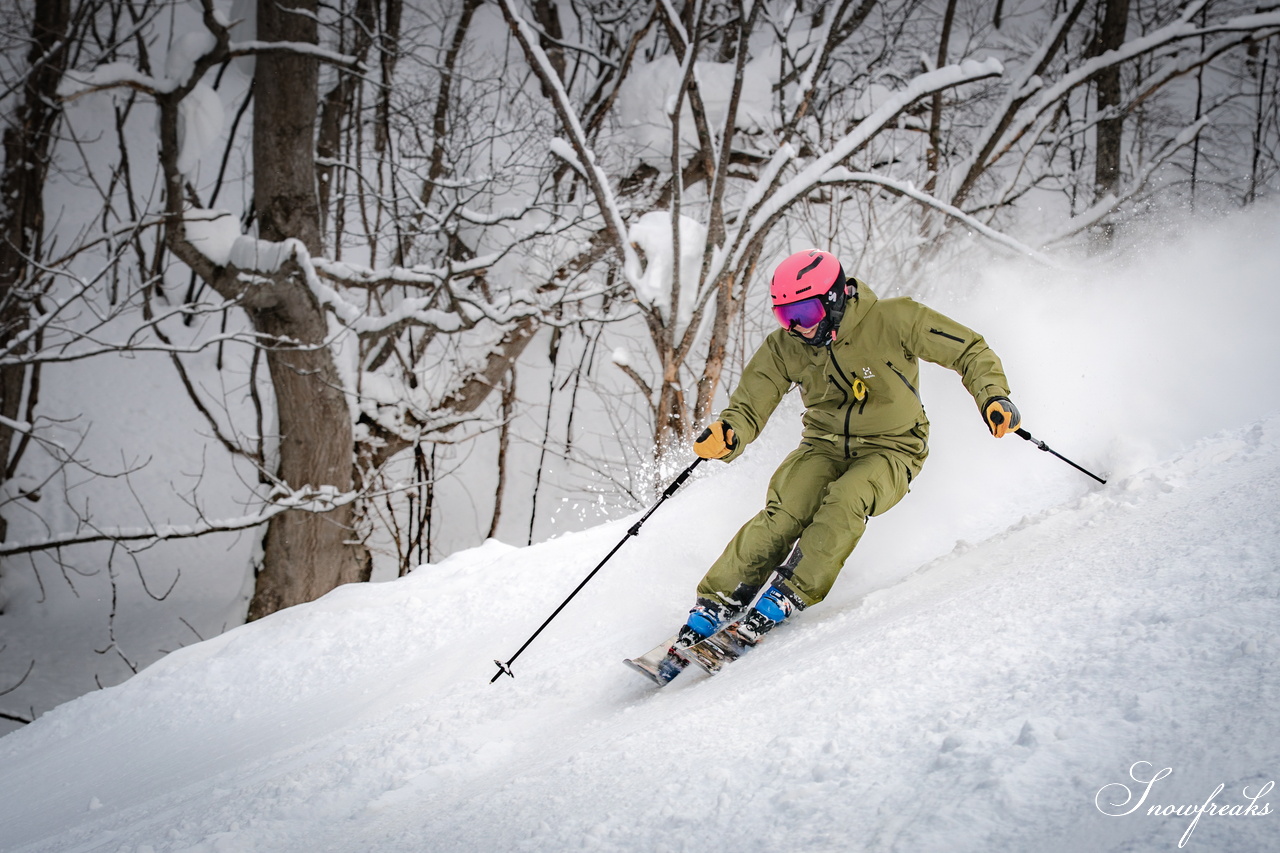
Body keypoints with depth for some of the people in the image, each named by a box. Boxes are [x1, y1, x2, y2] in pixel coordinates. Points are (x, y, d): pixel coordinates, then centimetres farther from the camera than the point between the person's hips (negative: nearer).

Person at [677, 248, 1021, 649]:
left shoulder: (893, 320, -18)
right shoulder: (783, 348, -8)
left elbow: (970, 351, -12)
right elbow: (748, 408, -4)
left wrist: (993, 397, -29)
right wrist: (726, 435, -28)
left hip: (890, 450, -2)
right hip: (823, 446, 2)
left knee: (845, 500, -34)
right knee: (786, 509, -26)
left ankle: (784, 600, -26)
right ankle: (716, 603, -19)